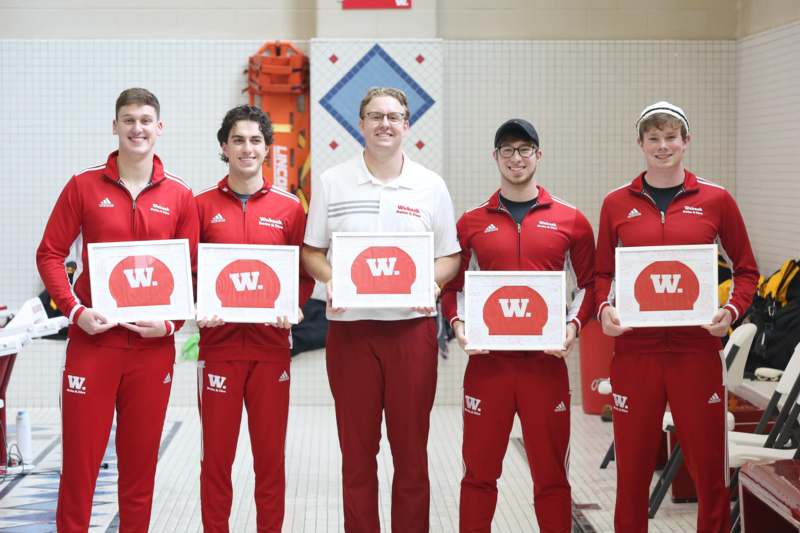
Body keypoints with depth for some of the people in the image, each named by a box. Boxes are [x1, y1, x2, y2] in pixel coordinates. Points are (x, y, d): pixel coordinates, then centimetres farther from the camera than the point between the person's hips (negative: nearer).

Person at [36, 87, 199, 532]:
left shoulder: (180, 196, 5)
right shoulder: (84, 186, 2)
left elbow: (193, 269, 7)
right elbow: (50, 254, 1)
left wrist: (172, 321, -7)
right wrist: (74, 310, -12)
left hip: (153, 343, 1)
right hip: (93, 338, -1)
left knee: (141, 458, 8)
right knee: (80, 453, 1)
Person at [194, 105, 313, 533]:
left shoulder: (290, 209, 7)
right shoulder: (202, 205, 5)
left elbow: (305, 274, 9)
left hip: (272, 343, 1)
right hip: (218, 341, 0)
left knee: (270, 454, 6)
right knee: (216, 454, 4)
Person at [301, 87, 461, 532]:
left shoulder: (431, 185, 6)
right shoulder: (332, 183, 7)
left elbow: (450, 257, 8)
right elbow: (311, 252, 8)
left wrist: (427, 283, -12)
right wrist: (331, 280, -12)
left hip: (412, 326, 0)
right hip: (350, 327, 0)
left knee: (411, 449, 4)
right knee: (357, 450, 6)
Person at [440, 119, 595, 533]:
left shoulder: (570, 220, 6)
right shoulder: (471, 223, 8)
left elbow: (589, 283, 11)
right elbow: (452, 286, 13)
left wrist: (573, 324, -5)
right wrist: (458, 323, -4)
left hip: (546, 359, 0)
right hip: (487, 358, 1)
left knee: (550, 474, 5)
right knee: (480, 472, 5)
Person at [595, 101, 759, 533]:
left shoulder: (716, 201, 4)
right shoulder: (617, 203, 6)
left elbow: (746, 270, 10)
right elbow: (602, 274, 12)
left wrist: (732, 310, -7)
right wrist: (604, 309, -6)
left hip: (697, 348, 0)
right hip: (635, 349, 1)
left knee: (709, 465, 2)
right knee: (632, 467, 5)